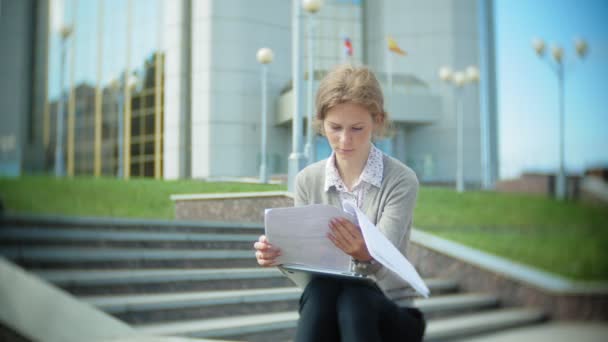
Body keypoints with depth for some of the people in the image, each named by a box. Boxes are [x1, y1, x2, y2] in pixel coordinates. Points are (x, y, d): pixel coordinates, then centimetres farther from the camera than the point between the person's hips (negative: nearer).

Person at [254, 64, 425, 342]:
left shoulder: (401, 181, -9)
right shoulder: (307, 180, 2)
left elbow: (382, 267, -21)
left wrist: (364, 256, -45)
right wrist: (279, 255, -26)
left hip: (389, 314, -2)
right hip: (324, 311, 2)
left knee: (353, 295, -36)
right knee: (321, 289, -34)